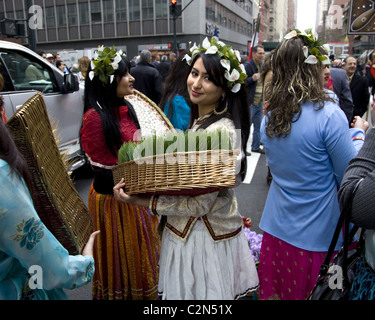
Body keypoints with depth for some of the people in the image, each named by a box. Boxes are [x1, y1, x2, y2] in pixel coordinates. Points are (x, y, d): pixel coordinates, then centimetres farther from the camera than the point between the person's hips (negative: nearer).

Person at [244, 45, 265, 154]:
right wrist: (252, 79, -30)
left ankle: (256, 146, 25)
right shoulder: (247, 66, -12)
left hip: (259, 102, 8)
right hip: (250, 102, -8)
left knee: (258, 126, 14)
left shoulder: (261, 66, 14)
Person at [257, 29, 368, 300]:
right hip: (317, 238, -4)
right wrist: (358, 133, 4)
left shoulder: (270, 117, -1)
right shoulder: (328, 114, -19)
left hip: (276, 230, 5)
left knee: (274, 293, 19)